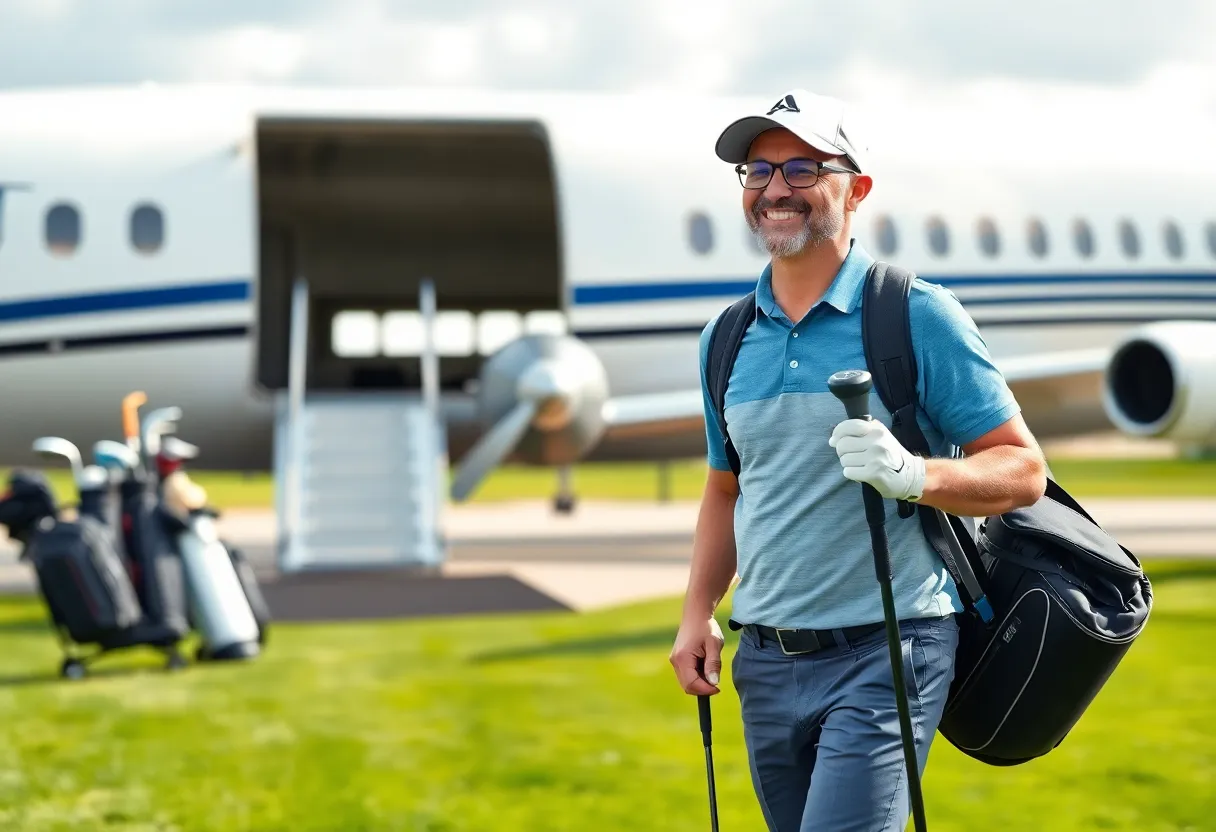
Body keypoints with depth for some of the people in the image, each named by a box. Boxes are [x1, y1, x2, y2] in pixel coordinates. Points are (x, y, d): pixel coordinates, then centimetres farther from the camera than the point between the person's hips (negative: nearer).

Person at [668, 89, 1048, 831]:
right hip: (766, 661, 6)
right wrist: (699, 612, 11)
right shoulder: (727, 339, 11)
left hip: (882, 656, -6)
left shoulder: (918, 316, -6)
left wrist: (915, 475, -25)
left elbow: (1023, 469, -7)